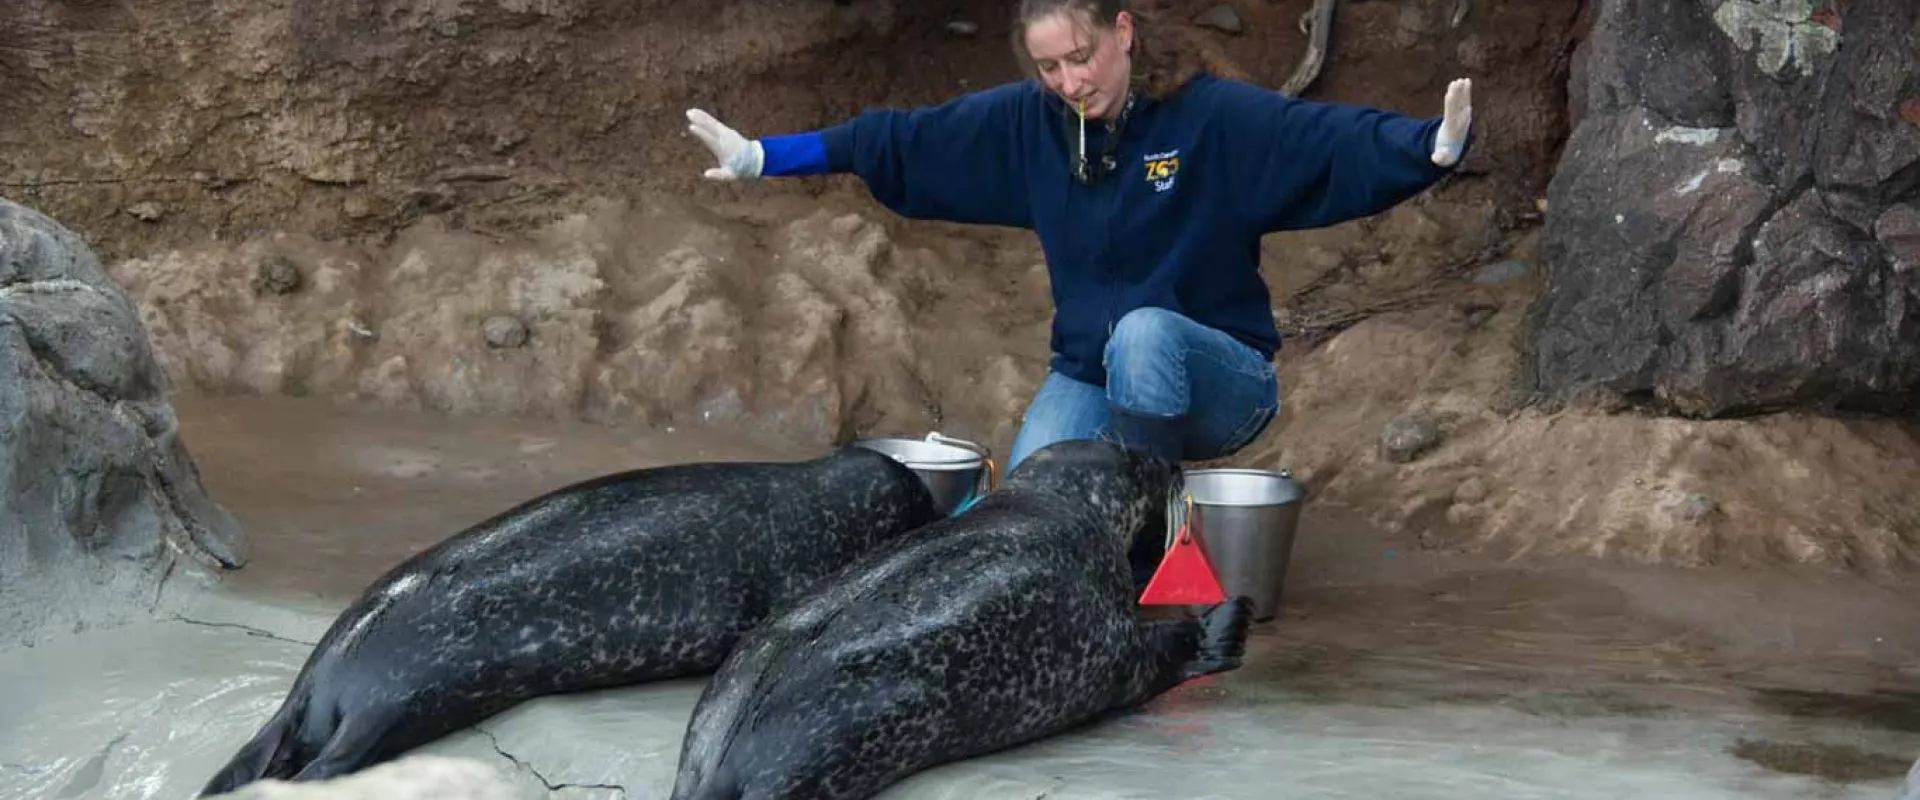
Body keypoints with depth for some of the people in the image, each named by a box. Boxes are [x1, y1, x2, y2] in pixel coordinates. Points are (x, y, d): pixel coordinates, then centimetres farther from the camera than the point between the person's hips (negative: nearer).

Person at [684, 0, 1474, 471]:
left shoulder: (1214, 114, -18)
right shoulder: (1027, 120, -4)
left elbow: (1330, 137, -31)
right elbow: (903, 139, 2)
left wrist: (1431, 147, -51)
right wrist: (763, 156, 3)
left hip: (1218, 379, -4)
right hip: (1089, 378, 4)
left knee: (1143, 332, -38)